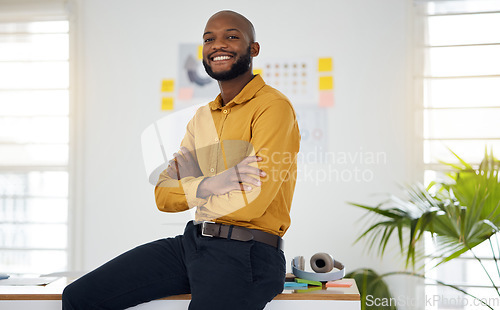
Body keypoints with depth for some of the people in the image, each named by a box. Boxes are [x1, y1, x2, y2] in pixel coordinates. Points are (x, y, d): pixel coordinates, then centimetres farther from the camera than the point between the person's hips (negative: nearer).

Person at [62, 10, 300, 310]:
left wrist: (190, 190, -2)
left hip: (247, 252, -7)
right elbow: (163, 196, 10)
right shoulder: (202, 118, 18)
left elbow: (252, 203, -18)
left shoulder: (273, 106, -8)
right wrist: (208, 186, -11)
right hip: (194, 241, 7)